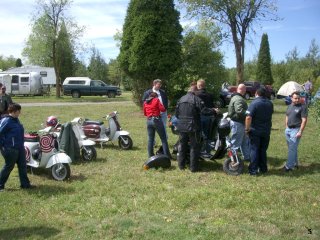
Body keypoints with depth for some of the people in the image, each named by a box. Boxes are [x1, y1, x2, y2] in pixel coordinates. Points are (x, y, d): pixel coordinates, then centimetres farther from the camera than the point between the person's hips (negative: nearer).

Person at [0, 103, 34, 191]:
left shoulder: (16, 120, 11)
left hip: (19, 148, 9)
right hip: (10, 149, -9)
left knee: (23, 166, 11)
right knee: (8, 167, 3)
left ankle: (25, 184, 19)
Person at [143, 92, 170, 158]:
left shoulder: (145, 102, 14)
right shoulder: (156, 100, 0)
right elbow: (162, 109, -9)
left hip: (149, 120, 5)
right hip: (156, 120, -5)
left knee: (150, 139, 11)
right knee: (163, 139, 0)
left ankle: (150, 155, 13)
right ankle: (167, 155, -1)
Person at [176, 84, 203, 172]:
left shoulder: (181, 99, 8)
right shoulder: (196, 99, -11)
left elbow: (176, 113, 11)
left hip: (181, 127, 6)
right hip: (193, 127, -5)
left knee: (182, 145, 16)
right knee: (194, 147, 3)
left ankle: (181, 165, 24)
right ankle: (193, 167, 6)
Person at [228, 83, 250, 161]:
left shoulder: (235, 97, 13)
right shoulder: (238, 99, -22)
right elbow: (240, 111, -35)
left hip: (240, 123, 11)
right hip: (238, 123, -11)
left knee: (245, 141, 20)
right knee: (236, 143, -1)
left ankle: (247, 156, 30)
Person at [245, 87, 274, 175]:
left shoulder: (254, 103, -16)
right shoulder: (270, 103, 6)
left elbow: (248, 117, -23)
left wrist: (247, 128, -13)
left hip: (255, 131, -5)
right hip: (266, 131, 5)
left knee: (254, 150, 2)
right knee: (263, 150, 16)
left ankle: (253, 170, 3)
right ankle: (263, 168, 22)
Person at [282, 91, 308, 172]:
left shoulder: (303, 107, -10)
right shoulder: (290, 106, 11)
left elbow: (304, 120, -13)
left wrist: (300, 132, -18)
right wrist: (286, 127, 14)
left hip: (296, 130, -7)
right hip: (288, 129, 7)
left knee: (292, 148, -6)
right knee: (292, 148, 15)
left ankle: (289, 166, -2)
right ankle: (294, 163, 28)